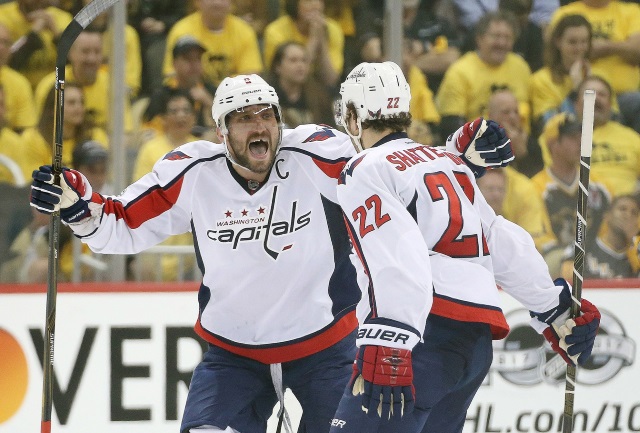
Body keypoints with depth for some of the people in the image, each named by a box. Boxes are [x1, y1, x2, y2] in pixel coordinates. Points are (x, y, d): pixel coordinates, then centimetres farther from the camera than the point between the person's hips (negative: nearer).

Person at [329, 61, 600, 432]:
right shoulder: (448, 161, 24)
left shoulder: (366, 171, 0)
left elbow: (397, 257, -17)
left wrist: (386, 345, -27)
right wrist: (557, 309, 31)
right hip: (478, 341, 8)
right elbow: (505, 244, 22)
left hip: (426, 336, -8)